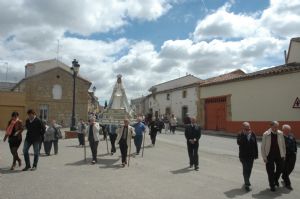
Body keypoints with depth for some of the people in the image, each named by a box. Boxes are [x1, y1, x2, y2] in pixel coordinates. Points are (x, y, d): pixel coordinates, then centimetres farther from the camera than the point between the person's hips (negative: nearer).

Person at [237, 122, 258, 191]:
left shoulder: (252, 134, 2)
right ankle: (247, 184, 2)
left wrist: (256, 154, 3)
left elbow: (255, 145, 5)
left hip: (251, 155, 4)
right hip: (243, 156, -4)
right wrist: (244, 134, -26)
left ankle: (247, 181, 38)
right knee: (245, 169, -5)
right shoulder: (240, 135, -8)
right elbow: (239, 143, -25)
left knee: (249, 169, 16)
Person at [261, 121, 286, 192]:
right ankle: (272, 185, 24)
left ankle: (276, 179, 41)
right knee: (270, 171, 5)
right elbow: (263, 147, -7)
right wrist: (264, 157, -8)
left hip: (279, 155, 3)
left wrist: (284, 154, 5)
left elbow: (283, 145, 6)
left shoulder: (280, 134, -4)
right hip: (269, 156, -3)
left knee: (280, 169, 11)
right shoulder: (266, 134, -12)